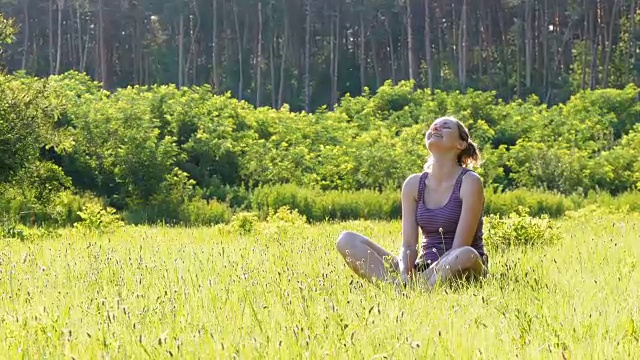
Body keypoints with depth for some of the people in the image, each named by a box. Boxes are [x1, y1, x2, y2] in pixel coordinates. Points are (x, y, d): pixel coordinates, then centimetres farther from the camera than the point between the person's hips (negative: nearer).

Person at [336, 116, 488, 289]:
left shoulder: (469, 182, -7)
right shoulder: (414, 184, 7)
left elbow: (460, 249, -13)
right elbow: (408, 245, 0)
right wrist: (403, 276, -20)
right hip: (424, 268, 5)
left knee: (466, 256, -42)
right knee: (347, 240, -9)